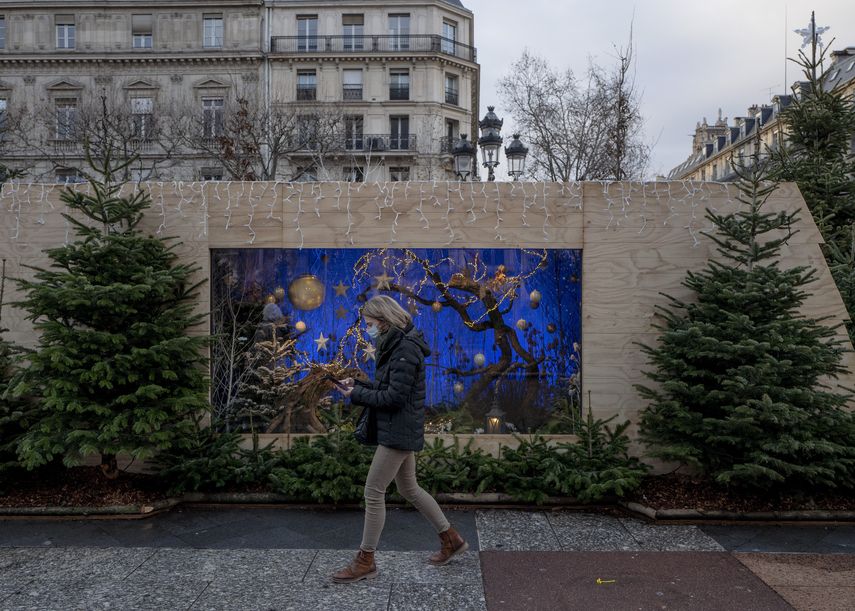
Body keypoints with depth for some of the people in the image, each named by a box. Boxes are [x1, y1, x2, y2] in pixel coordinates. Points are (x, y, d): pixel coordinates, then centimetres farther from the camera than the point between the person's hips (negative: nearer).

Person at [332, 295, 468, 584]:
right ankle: (451, 539, 30)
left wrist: (357, 394, -13)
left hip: (398, 432, -10)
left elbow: (394, 397, -22)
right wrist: (358, 384, 2)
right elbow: (384, 388, 16)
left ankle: (365, 561, 11)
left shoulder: (405, 350, -19)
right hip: (401, 432, 10)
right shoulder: (396, 346, 12)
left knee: (373, 493, -2)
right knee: (409, 489, 19)